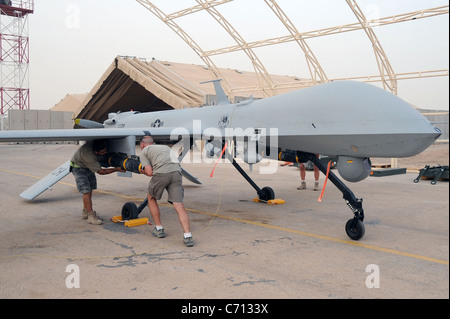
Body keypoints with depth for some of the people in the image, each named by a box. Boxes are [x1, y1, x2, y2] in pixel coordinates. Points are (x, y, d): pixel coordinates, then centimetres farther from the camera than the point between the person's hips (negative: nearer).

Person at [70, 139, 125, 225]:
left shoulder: (96, 143, -23)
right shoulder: (88, 155, -39)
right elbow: (100, 171, -28)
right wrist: (116, 169, -28)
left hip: (89, 167, 7)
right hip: (79, 168, -7)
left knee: (90, 189, 8)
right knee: (86, 191, -15)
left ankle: (85, 212, 20)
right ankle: (91, 216, -15)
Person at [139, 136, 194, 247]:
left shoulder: (144, 152, 20)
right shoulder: (166, 147, 37)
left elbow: (150, 172, 5)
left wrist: (144, 171, 29)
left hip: (161, 174, -3)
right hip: (176, 173, 4)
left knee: (151, 198, 24)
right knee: (179, 206, -2)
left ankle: (159, 229, 26)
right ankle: (187, 236, -18)